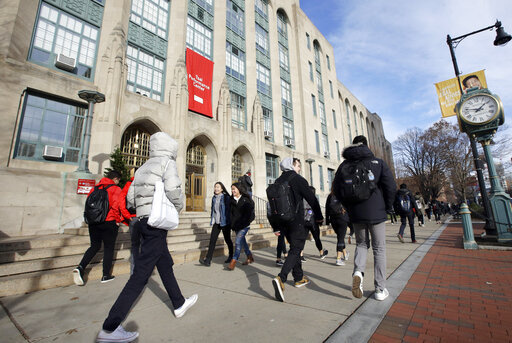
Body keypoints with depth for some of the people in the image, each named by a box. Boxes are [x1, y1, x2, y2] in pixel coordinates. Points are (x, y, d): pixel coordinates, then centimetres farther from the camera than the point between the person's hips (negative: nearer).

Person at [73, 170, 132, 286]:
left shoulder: (95, 188, 6)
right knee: (109, 248, 9)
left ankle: (80, 267, 3)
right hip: (109, 223, -5)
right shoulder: (116, 190, -10)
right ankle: (106, 275, 17)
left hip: (93, 222, 5)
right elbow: (121, 207, -15)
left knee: (94, 246, 20)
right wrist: (128, 217, -1)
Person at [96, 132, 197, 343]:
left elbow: (130, 199, 15)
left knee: (165, 264, 17)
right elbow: (172, 189, -22)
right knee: (142, 272, -4)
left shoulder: (144, 167, 18)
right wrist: (178, 208, -5)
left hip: (143, 220, 9)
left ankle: (179, 304, 32)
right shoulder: (167, 162, -5)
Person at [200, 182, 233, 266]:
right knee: (212, 240, -2)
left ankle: (231, 256, 30)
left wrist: (229, 221, -13)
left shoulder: (226, 198, -9)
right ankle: (208, 260, 1)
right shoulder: (214, 198, 9)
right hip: (216, 223, 5)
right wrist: (212, 219, 15)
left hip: (225, 222, -5)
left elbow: (230, 210, -10)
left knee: (227, 239, 9)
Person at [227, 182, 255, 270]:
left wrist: (243, 223, -13)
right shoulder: (232, 200, 6)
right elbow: (231, 213, 8)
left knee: (238, 241, -13)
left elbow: (249, 213, -8)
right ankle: (249, 257, 33)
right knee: (242, 241, 15)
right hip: (236, 226, 6)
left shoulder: (246, 200, -8)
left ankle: (234, 261, -6)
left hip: (244, 225, -6)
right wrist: (232, 225, 1)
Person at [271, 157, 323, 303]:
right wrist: (319, 217, 7)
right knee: (295, 249, -3)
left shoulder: (278, 181, 11)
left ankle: (299, 278, 31)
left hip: (283, 222, 7)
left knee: (295, 247, 20)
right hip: (296, 221, -7)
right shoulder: (298, 179, -8)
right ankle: (281, 279, -19)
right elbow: (312, 199, -7)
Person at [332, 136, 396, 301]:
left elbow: (336, 189, 1)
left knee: (361, 244, 20)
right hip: (376, 213, -1)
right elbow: (391, 186, -8)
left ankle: (358, 271, -3)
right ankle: (380, 289, 16)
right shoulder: (378, 162, 0)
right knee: (379, 248, 11)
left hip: (356, 214, 2)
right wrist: (388, 207, 6)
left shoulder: (345, 164, 5)